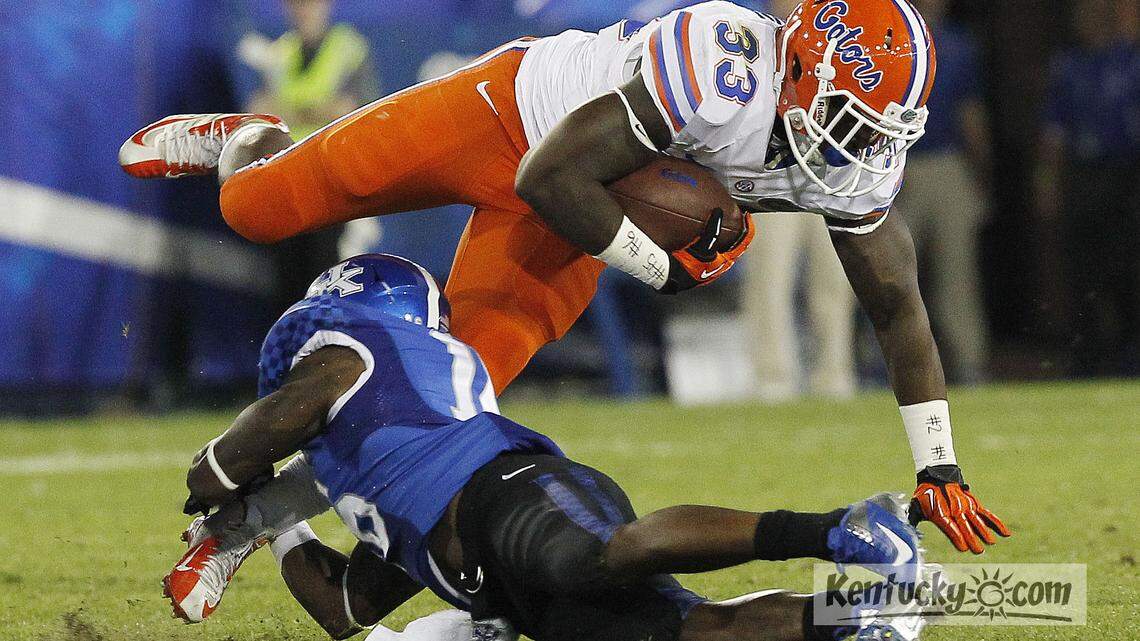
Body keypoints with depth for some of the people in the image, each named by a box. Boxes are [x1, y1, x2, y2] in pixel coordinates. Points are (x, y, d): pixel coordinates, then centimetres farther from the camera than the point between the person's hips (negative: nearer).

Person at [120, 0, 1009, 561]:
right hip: (511, 111, -5)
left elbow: (900, 308, -6)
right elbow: (553, 180, -36)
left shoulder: (861, 154, -19)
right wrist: (666, 268, -26)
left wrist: (939, 469, -8)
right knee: (257, 211, -1)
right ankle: (250, 146, 38)